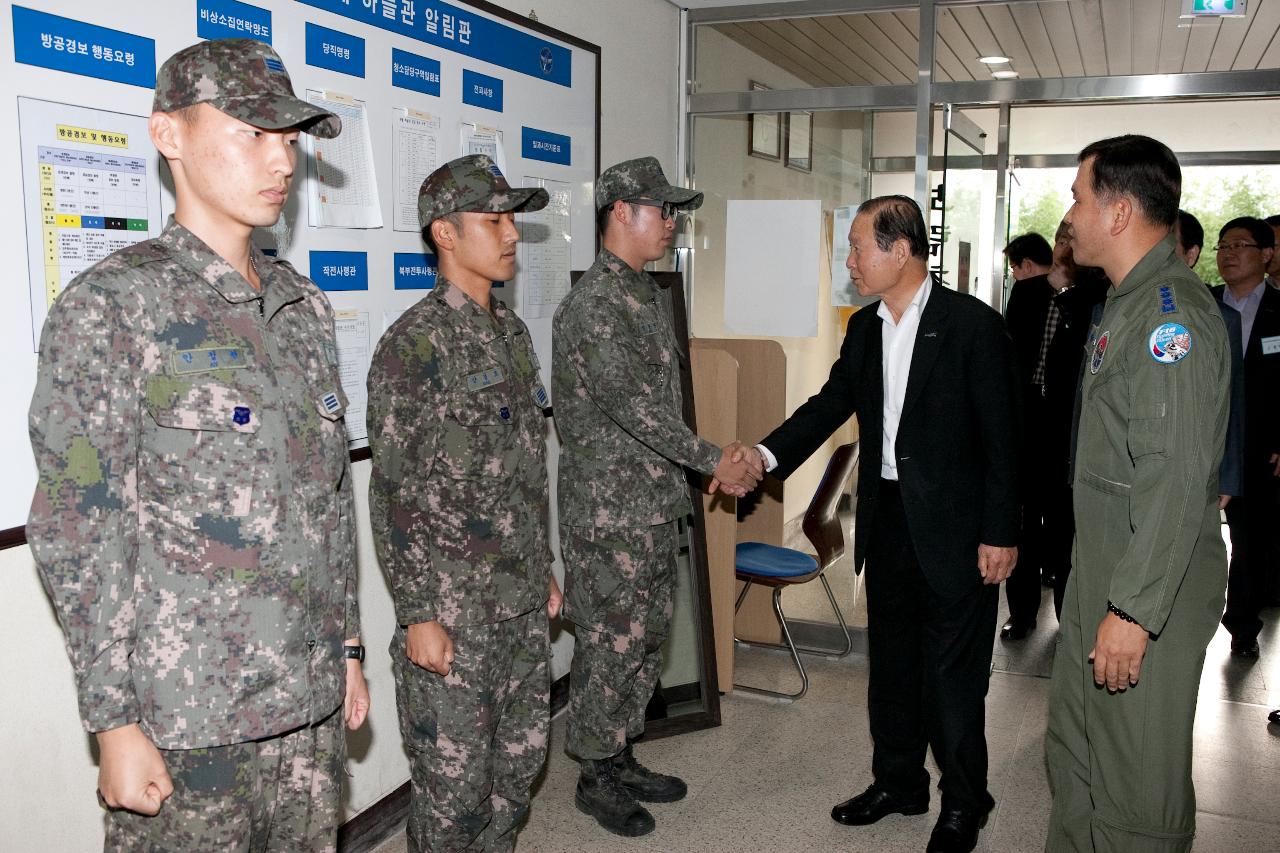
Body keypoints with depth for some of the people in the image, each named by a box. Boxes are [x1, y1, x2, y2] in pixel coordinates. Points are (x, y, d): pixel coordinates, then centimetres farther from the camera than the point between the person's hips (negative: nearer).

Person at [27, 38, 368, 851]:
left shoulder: (305, 304, 7)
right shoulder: (111, 306, -10)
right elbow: (76, 531, -12)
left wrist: (348, 646, 12)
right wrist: (115, 723, -11)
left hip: (312, 698, 6)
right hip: (187, 718, -5)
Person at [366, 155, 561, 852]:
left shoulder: (512, 332, 9)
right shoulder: (415, 345, -16)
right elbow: (393, 497, -16)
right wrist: (417, 616, -16)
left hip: (524, 606, 8)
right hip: (454, 614, -7)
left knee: (520, 759, 20)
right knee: (453, 783, 8)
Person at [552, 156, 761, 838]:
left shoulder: (650, 295, 13)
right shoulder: (591, 306, -17)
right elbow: (630, 407, -22)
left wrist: (701, 465, 13)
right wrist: (712, 459, -16)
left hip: (656, 502, 9)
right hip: (608, 508, -9)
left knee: (646, 637, 17)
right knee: (610, 645, 3)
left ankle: (621, 758, 33)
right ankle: (595, 776, 21)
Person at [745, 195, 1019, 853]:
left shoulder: (973, 325, -13)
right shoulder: (865, 327, 6)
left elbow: (1001, 436, -12)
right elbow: (831, 402, 8)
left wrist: (1000, 534, -13)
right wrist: (766, 454, -6)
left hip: (952, 526, -6)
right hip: (886, 519, 7)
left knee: (953, 672, 5)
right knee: (890, 660, 17)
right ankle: (898, 782, 35)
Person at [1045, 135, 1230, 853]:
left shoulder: (1172, 310, -19)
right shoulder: (1129, 303, 14)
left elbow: (1177, 477, -25)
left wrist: (1134, 610, -24)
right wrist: (1104, 592, 20)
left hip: (1152, 586, -10)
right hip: (1103, 572, 10)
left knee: (1138, 781, 4)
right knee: (1075, 750, 21)